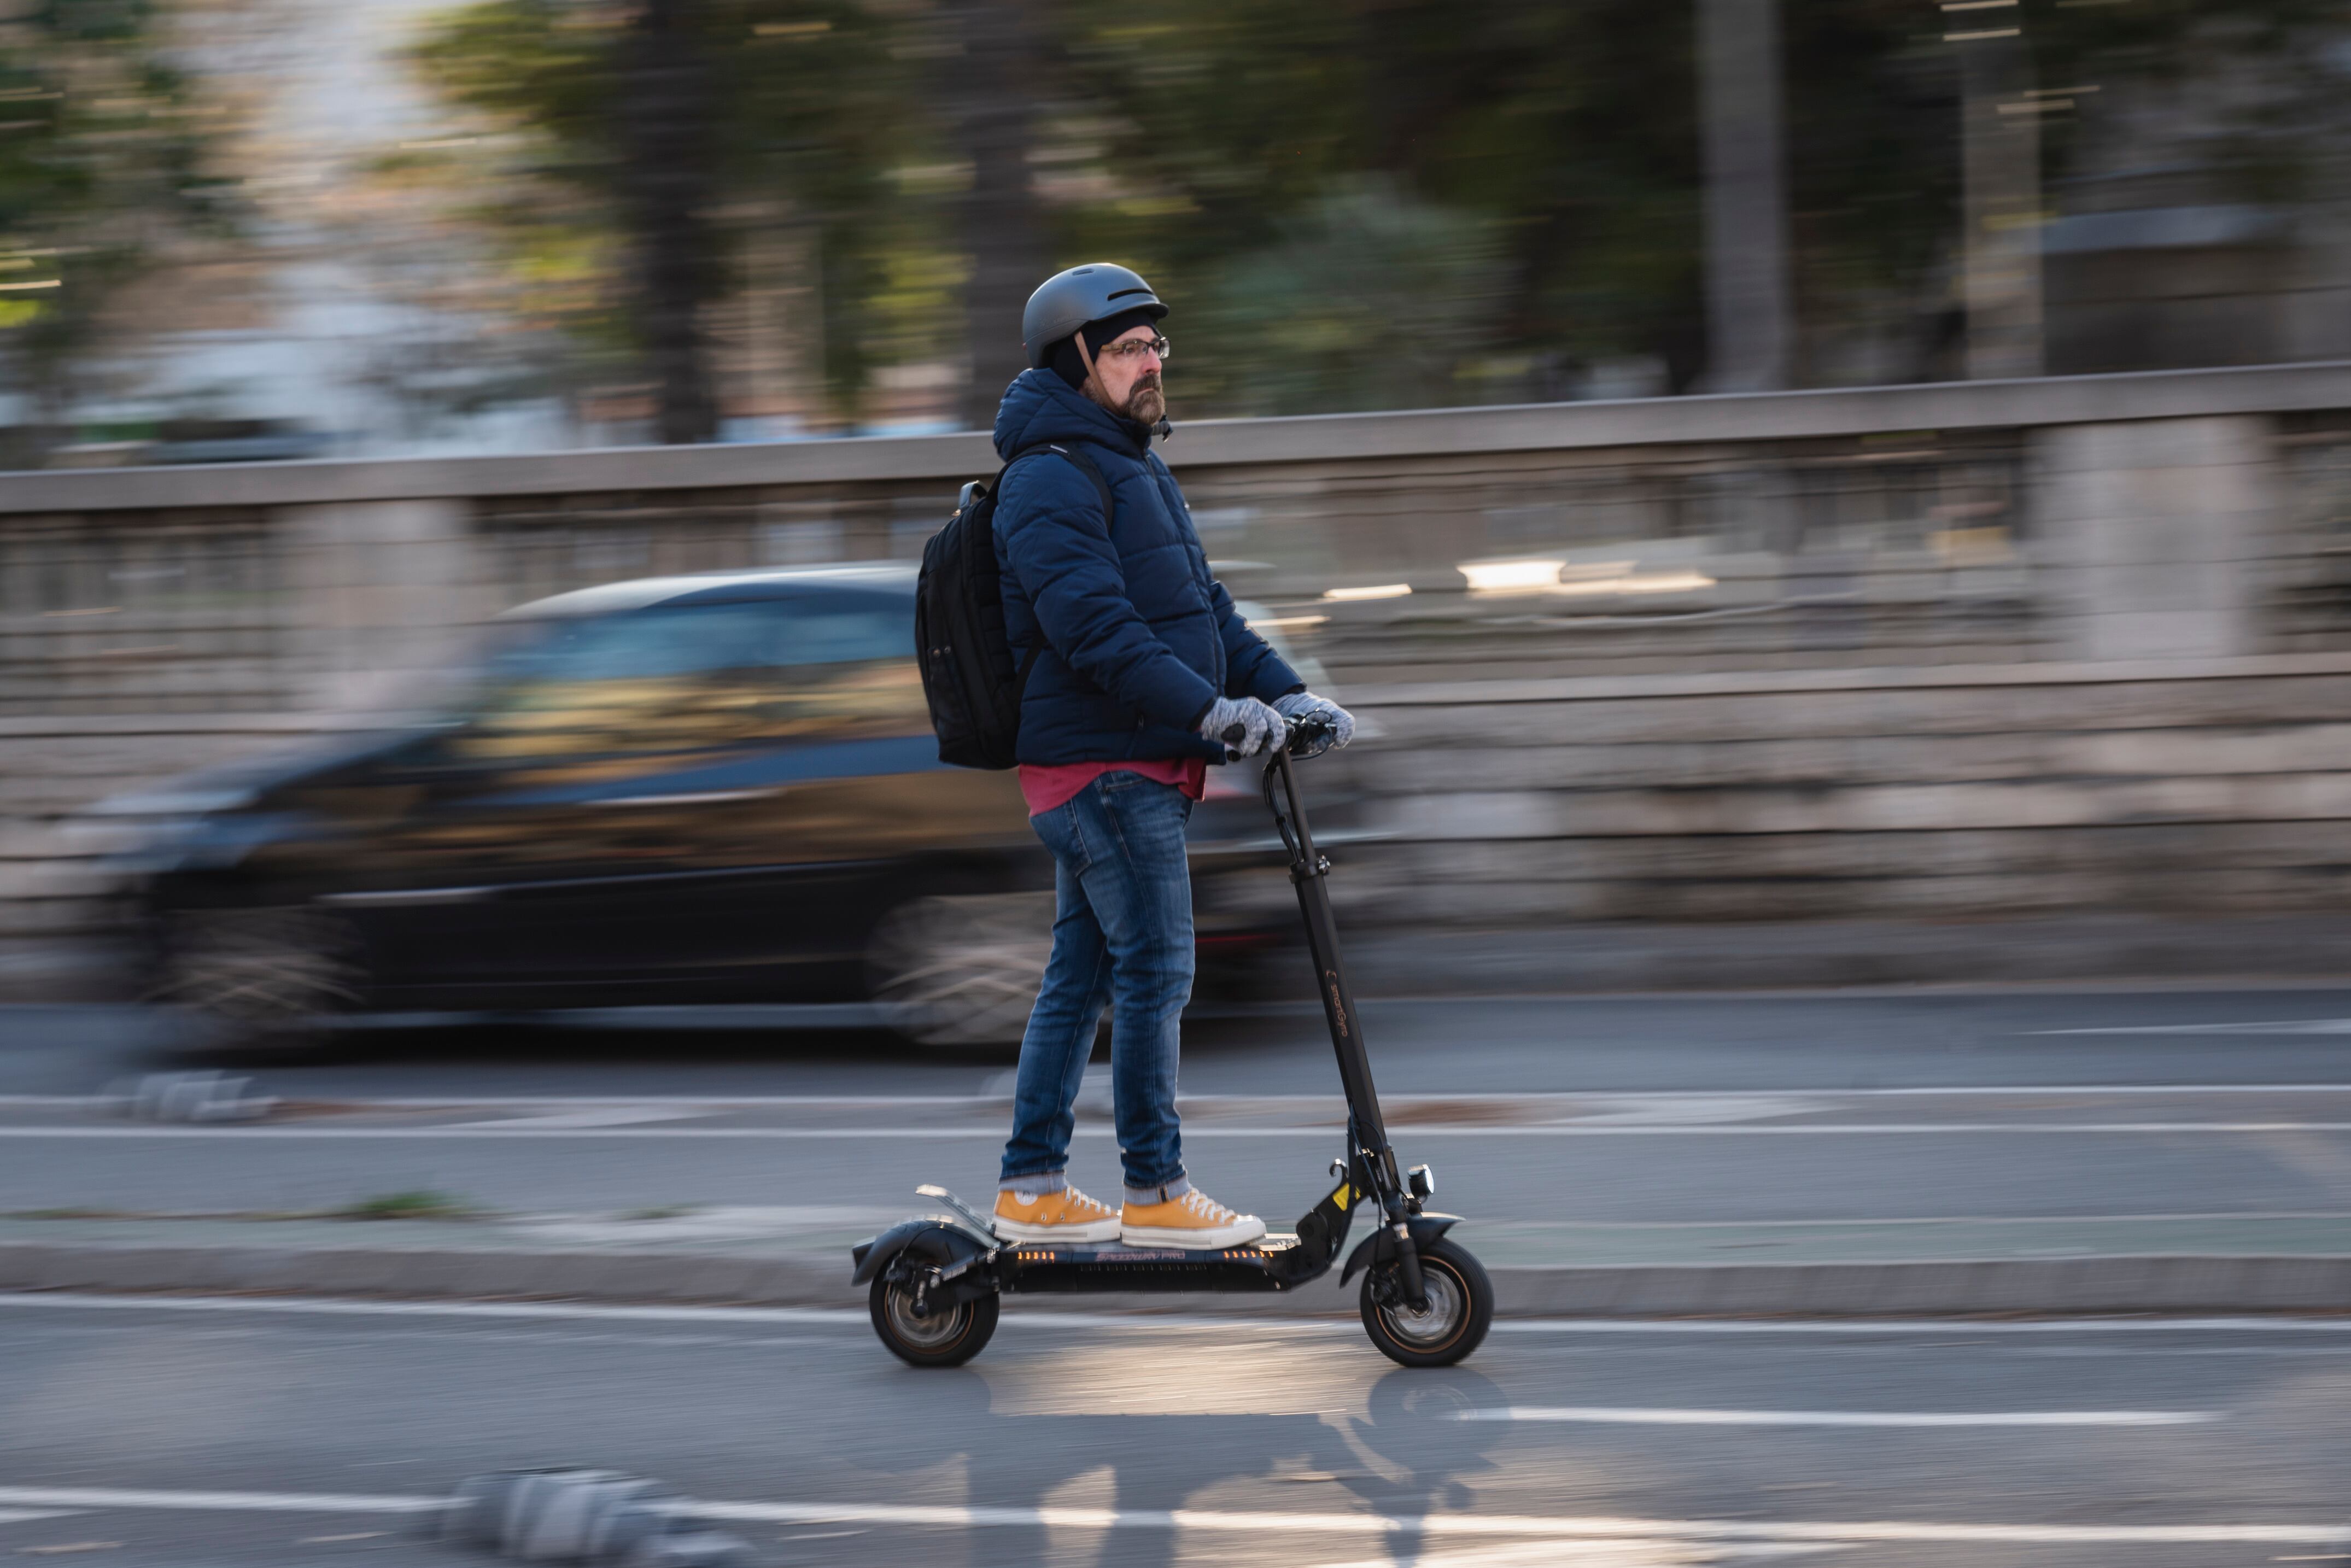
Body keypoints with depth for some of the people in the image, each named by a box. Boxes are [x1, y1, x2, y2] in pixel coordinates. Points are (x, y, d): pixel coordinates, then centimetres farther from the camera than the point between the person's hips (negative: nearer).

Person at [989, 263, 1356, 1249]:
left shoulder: (1135, 469, 20)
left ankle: (1032, 1191, 16)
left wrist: (1282, 690, 9)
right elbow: (1096, 631, -23)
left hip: (1135, 769, 10)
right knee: (1154, 971, -7)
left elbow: (1202, 604, 22)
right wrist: (1209, 709, -29)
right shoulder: (1049, 482, -14)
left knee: (1081, 974, 11)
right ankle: (1156, 1194, -2)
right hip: (1102, 767, -10)